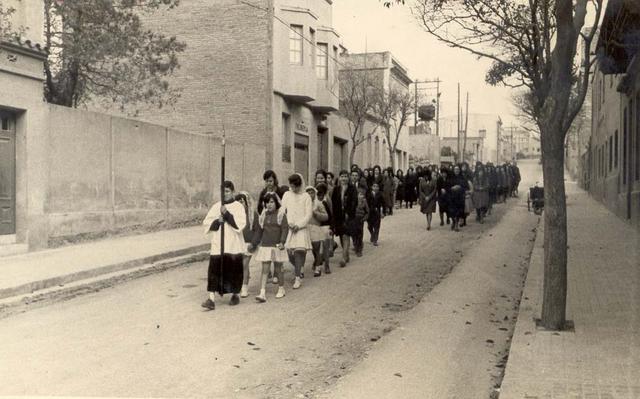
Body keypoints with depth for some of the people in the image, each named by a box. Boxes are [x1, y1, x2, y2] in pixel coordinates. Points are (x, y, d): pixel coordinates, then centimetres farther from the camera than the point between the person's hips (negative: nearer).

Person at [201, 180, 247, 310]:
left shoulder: (238, 206, 0)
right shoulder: (216, 206, 8)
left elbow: (240, 224, -13)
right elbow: (206, 223, 7)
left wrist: (226, 214, -17)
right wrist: (218, 221, -11)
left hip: (234, 245, -2)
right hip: (217, 244, 2)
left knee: (234, 270, 7)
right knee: (214, 270, -7)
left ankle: (235, 295, 27)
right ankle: (211, 299, -9)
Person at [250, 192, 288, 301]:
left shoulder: (281, 214, -3)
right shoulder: (263, 215, 8)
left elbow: (285, 229, -10)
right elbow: (259, 230, 15)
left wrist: (282, 242, -22)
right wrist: (253, 243, 13)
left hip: (277, 246, -3)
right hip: (265, 246, 3)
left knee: (278, 268, 10)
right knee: (265, 269, -3)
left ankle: (281, 289, 28)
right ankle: (262, 293, -8)